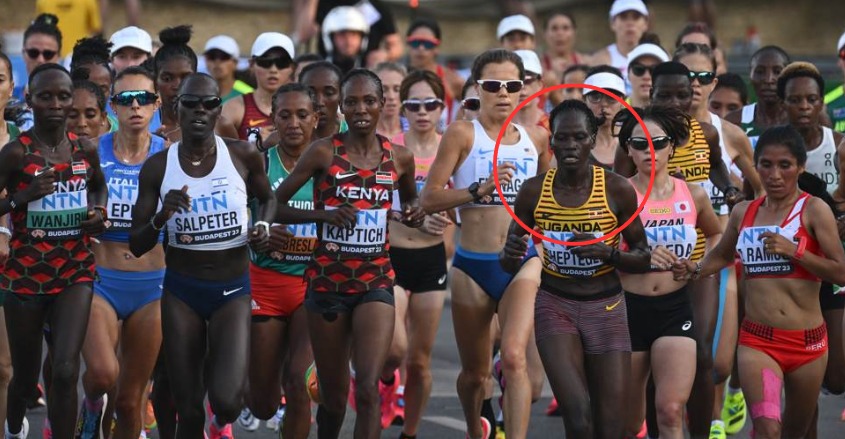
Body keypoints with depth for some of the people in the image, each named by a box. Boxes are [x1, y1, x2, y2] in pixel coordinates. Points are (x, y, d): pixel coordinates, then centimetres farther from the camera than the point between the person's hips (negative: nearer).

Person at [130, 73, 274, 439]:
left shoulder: (244, 156, -7)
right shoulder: (158, 167, -5)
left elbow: (267, 198, 16)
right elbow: (136, 246, -1)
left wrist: (263, 225, -5)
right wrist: (161, 218, -21)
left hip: (232, 289, -1)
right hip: (181, 290, 1)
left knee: (227, 400, -20)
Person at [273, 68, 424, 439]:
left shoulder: (399, 158, 3)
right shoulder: (324, 152, -5)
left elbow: (410, 201, 23)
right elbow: (275, 205, -4)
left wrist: (413, 215, 0)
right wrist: (323, 214, -19)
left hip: (376, 281, 1)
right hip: (328, 280, -1)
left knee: (368, 388, -17)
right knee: (333, 394, 10)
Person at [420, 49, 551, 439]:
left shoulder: (537, 138, 7)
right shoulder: (462, 134, -4)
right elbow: (429, 199, -11)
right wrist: (479, 190, -22)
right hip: (473, 266, -1)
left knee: (513, 357, -23)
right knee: (475, 372, 15)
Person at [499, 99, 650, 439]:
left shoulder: (617, 190, -6)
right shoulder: (533, 191, -3)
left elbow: (643, 258, 2)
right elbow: (507, 264, 6)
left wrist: (607, 252, -19)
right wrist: (510, 254, -18)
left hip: (606, 307, 0)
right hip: (554, 304, 0)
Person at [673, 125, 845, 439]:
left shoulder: (813, 210, -4)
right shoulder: (743, 213, 8)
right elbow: (723, 254, 28)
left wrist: (793, 250, -20)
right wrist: (695, 269, 8)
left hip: (807, 341, -1)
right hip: (757, 340, 1)